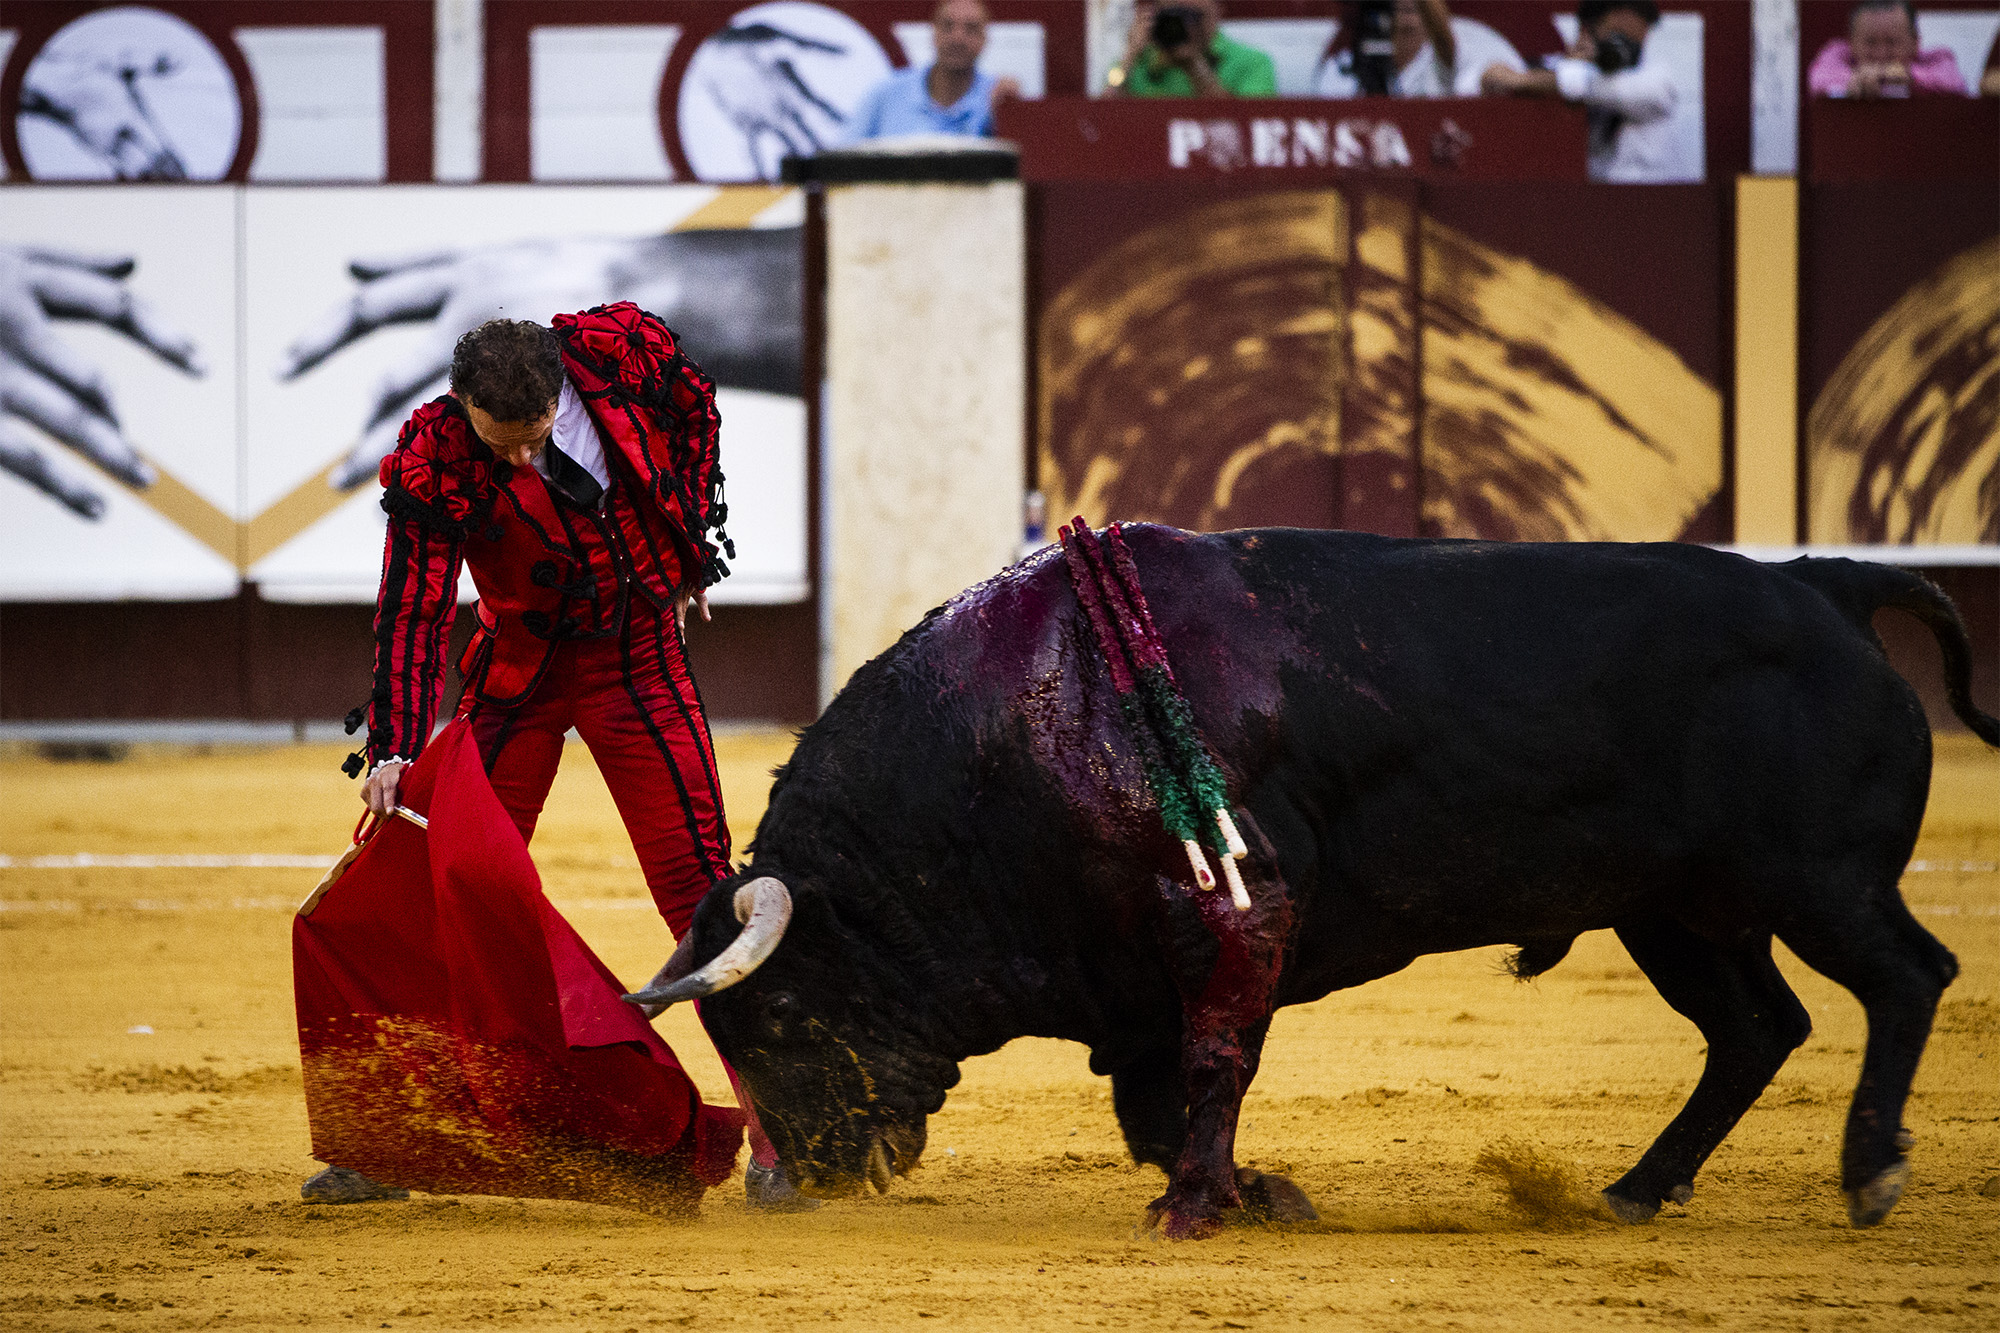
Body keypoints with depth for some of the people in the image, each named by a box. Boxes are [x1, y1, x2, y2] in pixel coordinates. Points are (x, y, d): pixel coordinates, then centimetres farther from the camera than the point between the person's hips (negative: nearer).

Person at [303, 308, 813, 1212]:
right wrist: (394, 748, -33)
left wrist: (692, 542, 8)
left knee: (697, 887, -5)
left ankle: (772, 1143, -3)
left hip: (641, 659, 0)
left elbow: (695, 414, 4)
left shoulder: (625, 351, -19)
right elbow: (414, 612, -23)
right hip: (520, 669, 0)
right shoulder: (435, 466, -23)